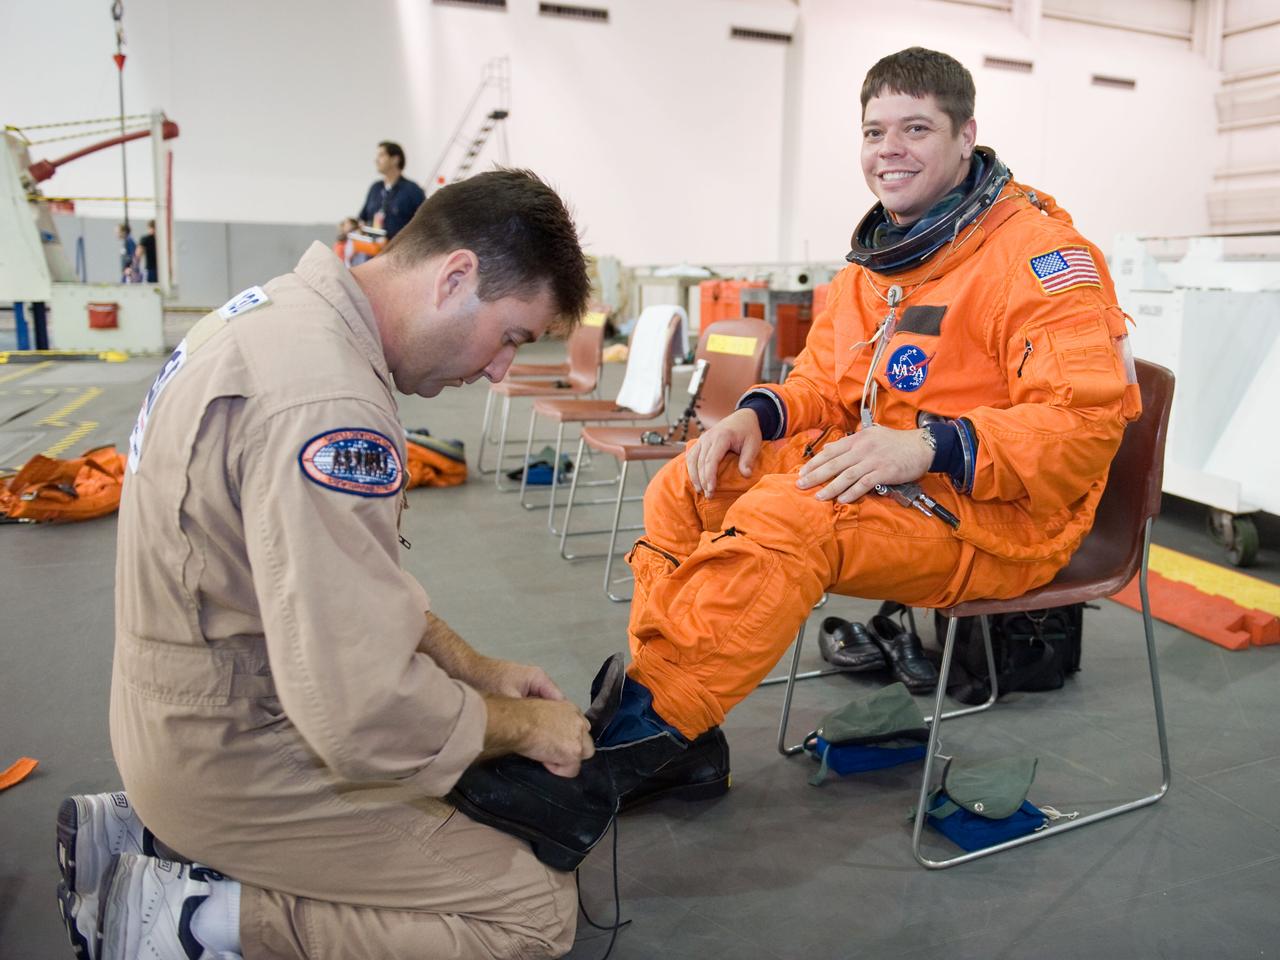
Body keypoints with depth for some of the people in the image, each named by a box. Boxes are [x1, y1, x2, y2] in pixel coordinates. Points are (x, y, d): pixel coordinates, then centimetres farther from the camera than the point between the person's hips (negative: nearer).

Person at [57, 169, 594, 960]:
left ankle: (151, 835, 16)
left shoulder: (292, 314, 2)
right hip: (234, 762, -9)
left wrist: (478, 669, 8)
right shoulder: (325, 399, -30)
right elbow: (368, 713, -30)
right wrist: (523, 725, -12)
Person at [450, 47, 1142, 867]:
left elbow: (1085, 422, -21)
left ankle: (614, 760, -28)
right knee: (686, 486, -3)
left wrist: (931, 446, -32)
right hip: (885, 484, 9)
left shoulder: (1037, 250, -12)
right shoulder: (877, 260, 13)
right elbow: (825, 383, 19)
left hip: (999, 512, -8)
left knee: (784, 518, -34)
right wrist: (758, 414, -4)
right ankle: (677, 740, -5)